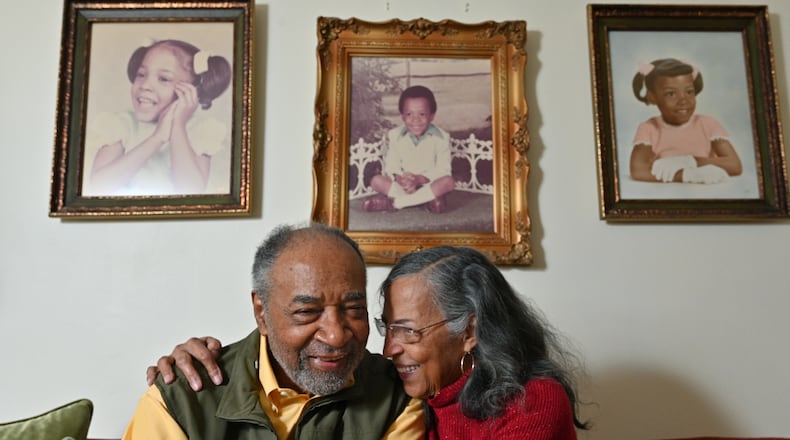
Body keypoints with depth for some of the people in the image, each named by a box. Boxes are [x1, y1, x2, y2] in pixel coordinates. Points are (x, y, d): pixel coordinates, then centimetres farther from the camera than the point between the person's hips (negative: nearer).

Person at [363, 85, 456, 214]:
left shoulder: (441, 137, -11)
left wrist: (419, 179, -30)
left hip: (430, 184, -1)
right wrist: (400, 179, -32)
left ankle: (394, 202, -28)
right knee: (376, 180, -22)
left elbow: (443, 171, -15)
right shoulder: (394, 135, -6)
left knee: (448, 182, -31)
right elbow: (391, 167, -9)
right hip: (402, 186, 1)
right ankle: (429, 198, -25)